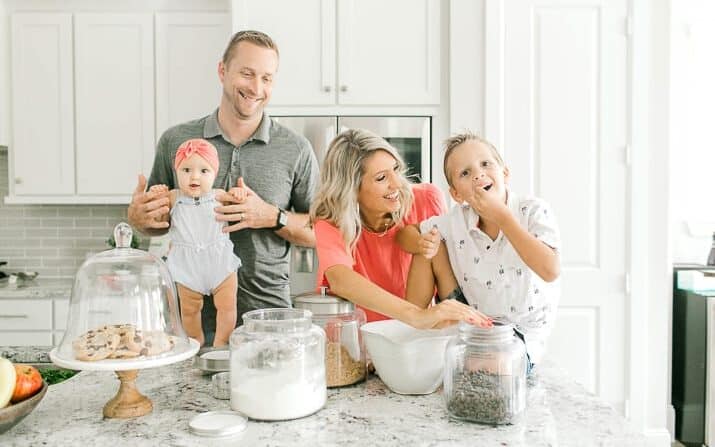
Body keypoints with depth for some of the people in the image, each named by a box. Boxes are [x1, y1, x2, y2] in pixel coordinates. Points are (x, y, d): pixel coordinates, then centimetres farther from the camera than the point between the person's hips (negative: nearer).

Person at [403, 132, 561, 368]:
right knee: (434, 246, -7)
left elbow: (550, 271, -32)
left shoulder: (534, 211, -17)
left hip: (522, 337, -3)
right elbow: (406, 232, 4)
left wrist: (501, 216, -31)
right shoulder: (454, 222, -9)